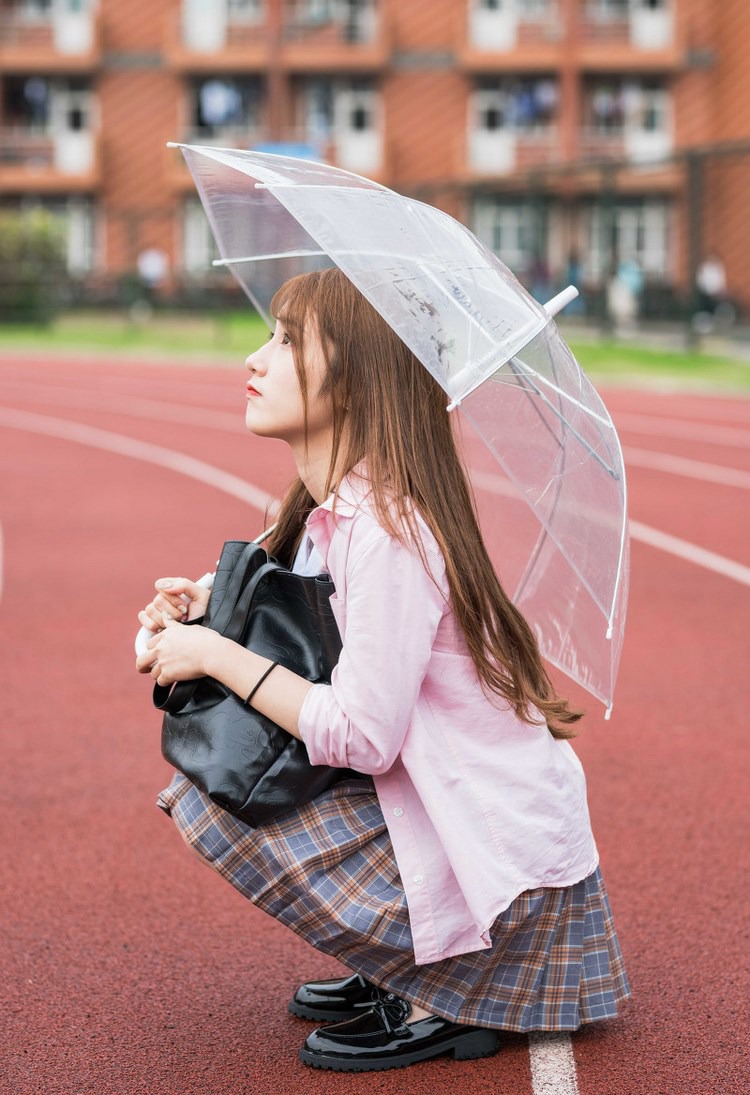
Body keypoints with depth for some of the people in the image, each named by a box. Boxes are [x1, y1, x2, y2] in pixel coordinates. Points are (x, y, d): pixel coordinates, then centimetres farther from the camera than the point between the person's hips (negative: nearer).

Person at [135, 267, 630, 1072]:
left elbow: (360, 737, -24)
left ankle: (441, 1002, -3)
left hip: (505, 866, -9)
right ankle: (404, 964, 17)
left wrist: (215, 655, -15)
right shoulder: (332, 510, 6)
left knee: (205, 799, -12)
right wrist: (206, 607, -3)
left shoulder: (386, 528, -23)